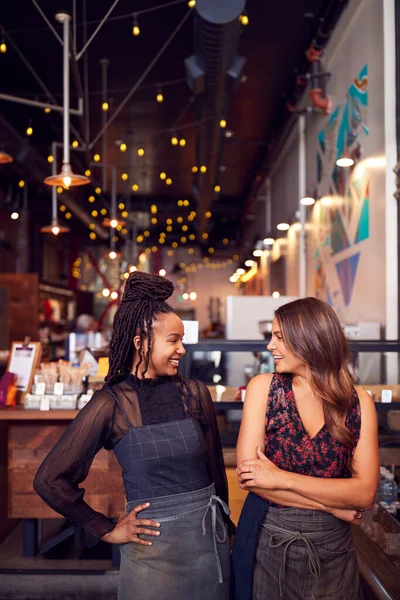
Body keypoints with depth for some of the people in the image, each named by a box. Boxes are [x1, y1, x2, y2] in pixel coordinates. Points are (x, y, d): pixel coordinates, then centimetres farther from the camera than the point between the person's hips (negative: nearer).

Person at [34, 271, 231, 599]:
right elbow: (50, 480, -9)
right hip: (153, 550, -4)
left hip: (212, 542, 4)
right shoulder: (110, 405, -12)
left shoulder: (195, 393, 0)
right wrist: (107, 530, -4)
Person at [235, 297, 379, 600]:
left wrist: (281, 478, -20)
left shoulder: (358, 401, -7)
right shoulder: (263, 387, -9)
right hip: (269, 544, -1)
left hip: (334, 551, 1)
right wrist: (335, 505, -15)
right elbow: (248, 475, -15)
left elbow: (366, 492, -13)